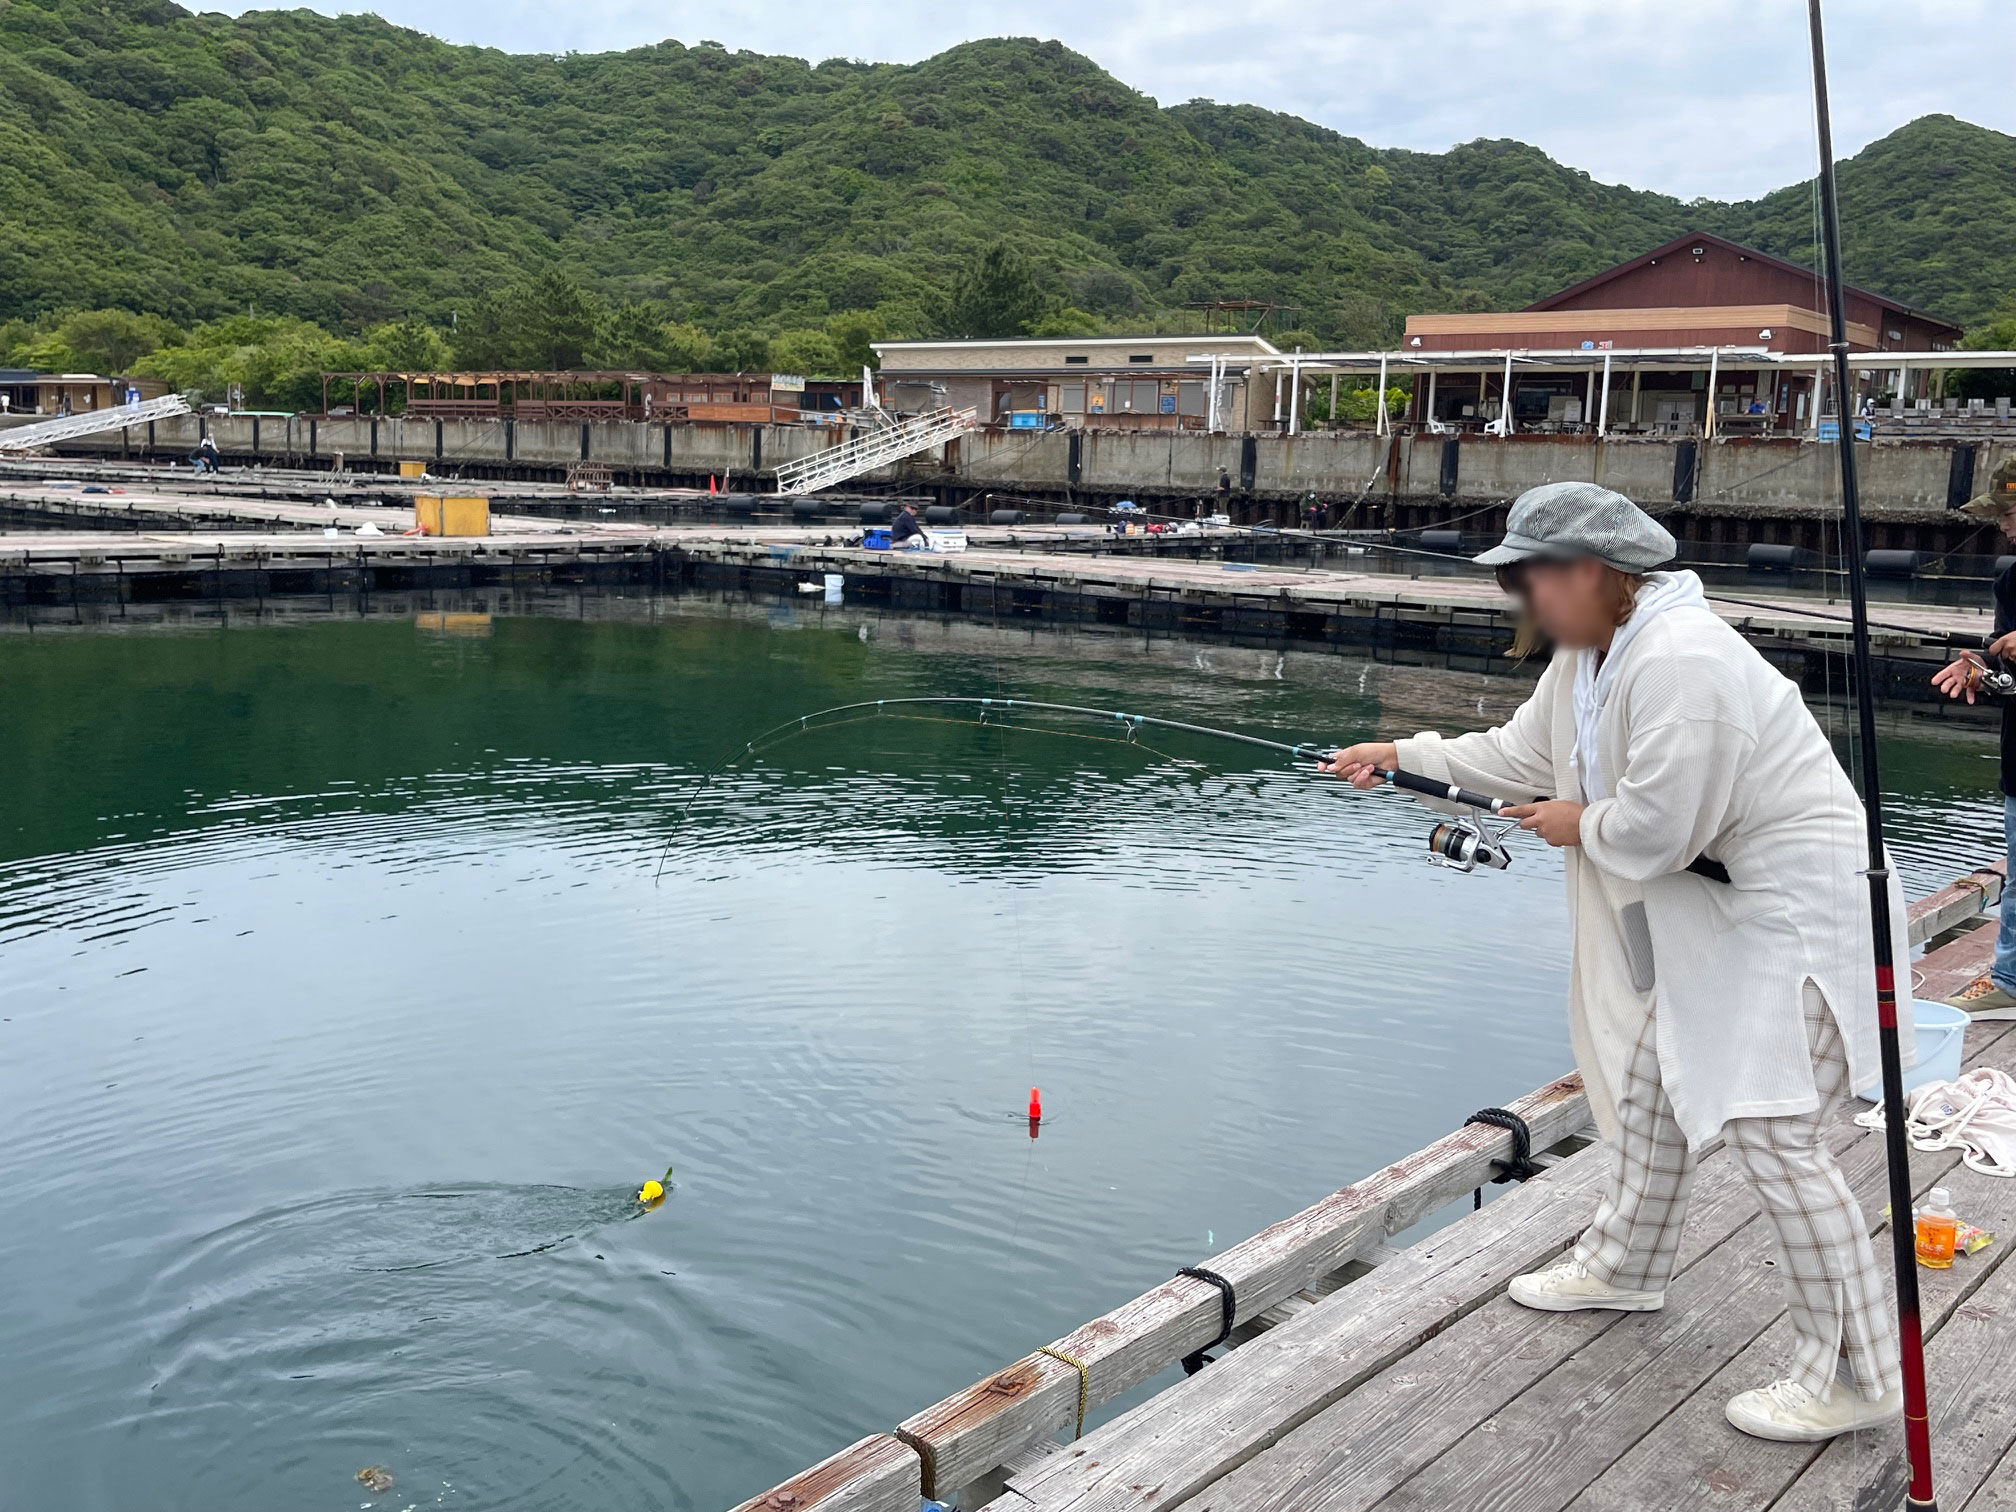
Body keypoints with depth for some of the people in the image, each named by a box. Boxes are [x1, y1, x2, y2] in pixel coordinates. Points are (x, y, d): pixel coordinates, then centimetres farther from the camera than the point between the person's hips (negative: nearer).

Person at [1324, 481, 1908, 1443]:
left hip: (1795, 906, -11)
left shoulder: (1679, 661, -28)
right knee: (1654, 1087, 21)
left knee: (1769, 1134, -12)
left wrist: (1578, 825, -8)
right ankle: (1623, 1264, 41)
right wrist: (1403, 754, 17)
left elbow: (1654, 827, -27)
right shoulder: (1585, 654, 5)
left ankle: (1854, 1375, 0)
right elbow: (1522, 754, 19)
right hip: (1710, 903, 11)